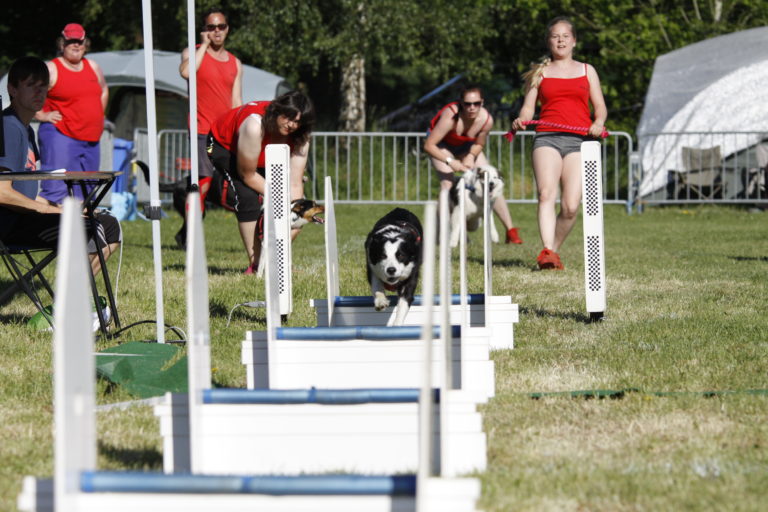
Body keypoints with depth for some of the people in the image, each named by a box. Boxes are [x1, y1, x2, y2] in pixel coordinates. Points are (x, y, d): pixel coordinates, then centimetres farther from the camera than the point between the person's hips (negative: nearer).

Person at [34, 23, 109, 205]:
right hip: (60, 135, -7)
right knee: (56, 189, -16)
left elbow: (104, 90, 32)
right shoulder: (51, 69, -6)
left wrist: (97, 117, 22)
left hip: (91, 139, 7)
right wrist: (42, 115, -11)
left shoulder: (93, 67, 14)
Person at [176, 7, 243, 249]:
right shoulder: (193, 53, 6)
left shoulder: (235, 63, 19)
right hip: (202, 131, -5)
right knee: (204, 182, -17)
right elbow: (186, 71, -19)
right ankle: (188, 236, -9)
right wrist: (204, 45, -8)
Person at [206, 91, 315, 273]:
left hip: (262, 161, 6)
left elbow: (295, 183, -26)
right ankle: (256, 264, -26)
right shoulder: (255, 126, -41)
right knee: (248, 197, -30)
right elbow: (247, 175, -31)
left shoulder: (299, 138, -23)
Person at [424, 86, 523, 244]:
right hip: (442, 144, -4)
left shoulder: (486, 120, -28)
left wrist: (470, 157, -25)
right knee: (447, 184, -23)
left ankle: (510, 231, 3)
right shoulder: (450, 117, -40)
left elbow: (479, 144, -6)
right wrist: (450, 161, -42)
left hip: (466, 146, 4)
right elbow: (428, 145, -37)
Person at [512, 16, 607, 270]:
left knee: (571, 206, -12)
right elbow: (528, 108, 12)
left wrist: (599, 122, -5)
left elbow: (600, 106, 17)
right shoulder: (540, 73, 18)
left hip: (578, 141, 1)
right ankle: (547, 252, -33)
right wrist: (521, 121, -10)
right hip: (547, 137, -1)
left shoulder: (586, 70, 20)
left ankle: (554, 251, 7)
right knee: (546, 194, -24)